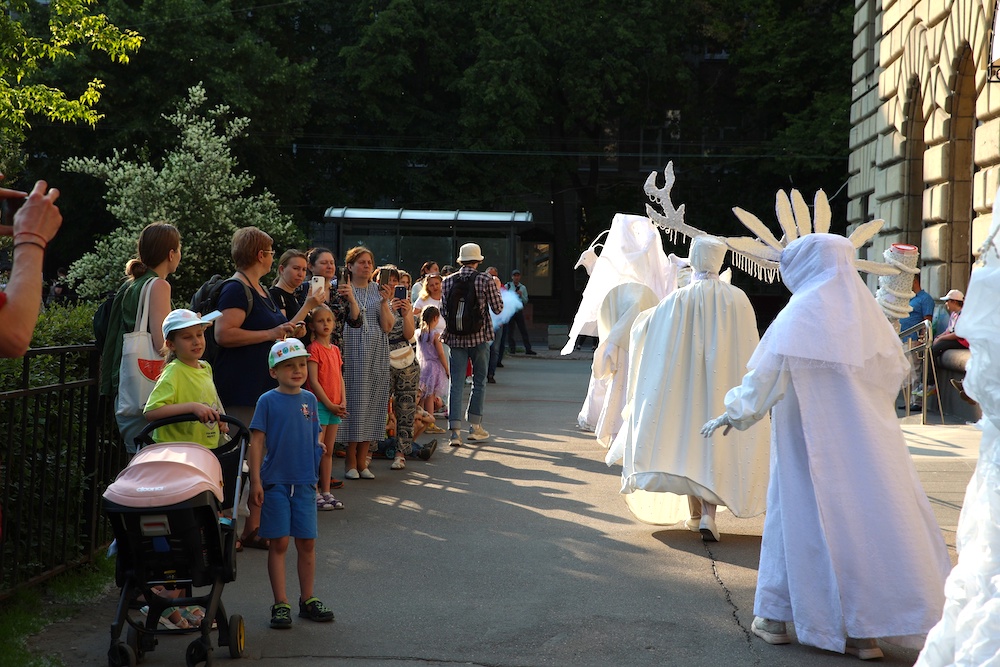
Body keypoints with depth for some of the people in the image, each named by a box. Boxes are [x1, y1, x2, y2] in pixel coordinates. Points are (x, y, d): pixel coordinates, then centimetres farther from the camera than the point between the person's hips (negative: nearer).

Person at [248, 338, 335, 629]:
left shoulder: (309, 399, 8)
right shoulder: (268, 401, -5)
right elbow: (257, 441, -6)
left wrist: (318, 447, 2)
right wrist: (256, 480, -10)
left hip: (304, 482, 4)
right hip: (275, 482, -4)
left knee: (307, 542, 8)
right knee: (279, 543, 1)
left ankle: (307, 600, 21)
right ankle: (280, 604, 9)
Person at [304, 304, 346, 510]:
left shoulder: (335, 350, 14)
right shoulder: (314, 348, -8)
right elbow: (313, 381, -13)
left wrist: (343, 402, 1)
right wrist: (329, 404, -14)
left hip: (334, 407, 7)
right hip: (319, 405, -7)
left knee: (329, 451, 11)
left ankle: (326, 493, 16)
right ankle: (314, 494, -2)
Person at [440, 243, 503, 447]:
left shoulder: (448, 281, 1)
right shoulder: (485, 280, -6)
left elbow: (443, 312, 2)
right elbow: (498, 308, 0)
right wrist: (497, 290, 16)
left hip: (455, 338, 2)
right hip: (479, 336, -2)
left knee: (456, 383, 1)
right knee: (479, 381, 12)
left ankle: (455, 431, -7)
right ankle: (474, 426, 15)